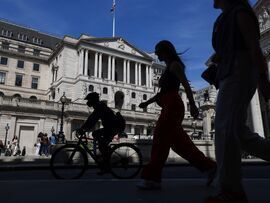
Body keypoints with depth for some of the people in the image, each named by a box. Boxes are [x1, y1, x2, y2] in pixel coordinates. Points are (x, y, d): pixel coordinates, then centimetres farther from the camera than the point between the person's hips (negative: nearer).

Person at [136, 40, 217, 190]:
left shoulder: (174, 65, 0)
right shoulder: (168, 68, 25)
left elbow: (186, 84, -14)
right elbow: (163, 92, 25)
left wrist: (192, 104, -25)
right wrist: (147, 103, 17)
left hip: (173, 106, -9)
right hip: (169, 107, 9)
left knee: (160, 139, -12)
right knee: (180, 143, 9)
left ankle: (152, 178, -9)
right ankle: (209, 167, 18)